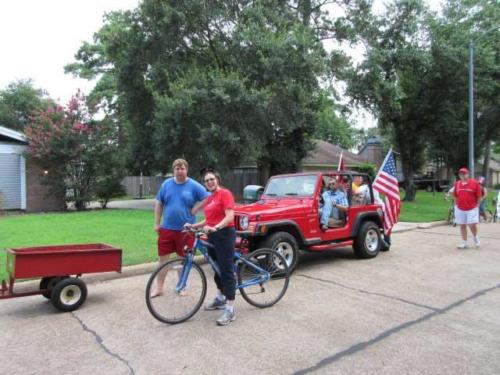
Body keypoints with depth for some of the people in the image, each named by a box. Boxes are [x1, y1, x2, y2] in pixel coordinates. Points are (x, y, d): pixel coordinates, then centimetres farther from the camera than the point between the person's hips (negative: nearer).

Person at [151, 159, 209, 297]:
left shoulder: (194, 186, -4)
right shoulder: (166, 184, 3)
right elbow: (158, 204, 8)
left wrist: (194, 209, -10)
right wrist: (156, 223, 4)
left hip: (185, 229, -2)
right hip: (167, 228, 2)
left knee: (184, 259, 10)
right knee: (163, 258, 7)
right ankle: (159, 287, 20)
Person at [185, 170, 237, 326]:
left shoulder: (225, 193, -10)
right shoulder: (209, 199, 16)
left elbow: (230, 216, -20)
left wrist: (216, 227, -33)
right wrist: (193, 225, 9)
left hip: (225, 234, -9)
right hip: (212, 236, 9)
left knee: (226, 271, -7)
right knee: (217, 269, 19)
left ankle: (230, 310, -3)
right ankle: (221, 299, 35)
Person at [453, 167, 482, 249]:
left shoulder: (474, 183, -5)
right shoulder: (457, 184, 5)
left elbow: (479, 196, -1)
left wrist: (477, 205, -2)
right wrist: (456, 205, 10)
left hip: (472, 208, -3)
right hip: (460, 209, 3)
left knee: (472, 225, -7)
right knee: (462, 226, 7)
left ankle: (475, 237, 24)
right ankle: (464, 242, 18)